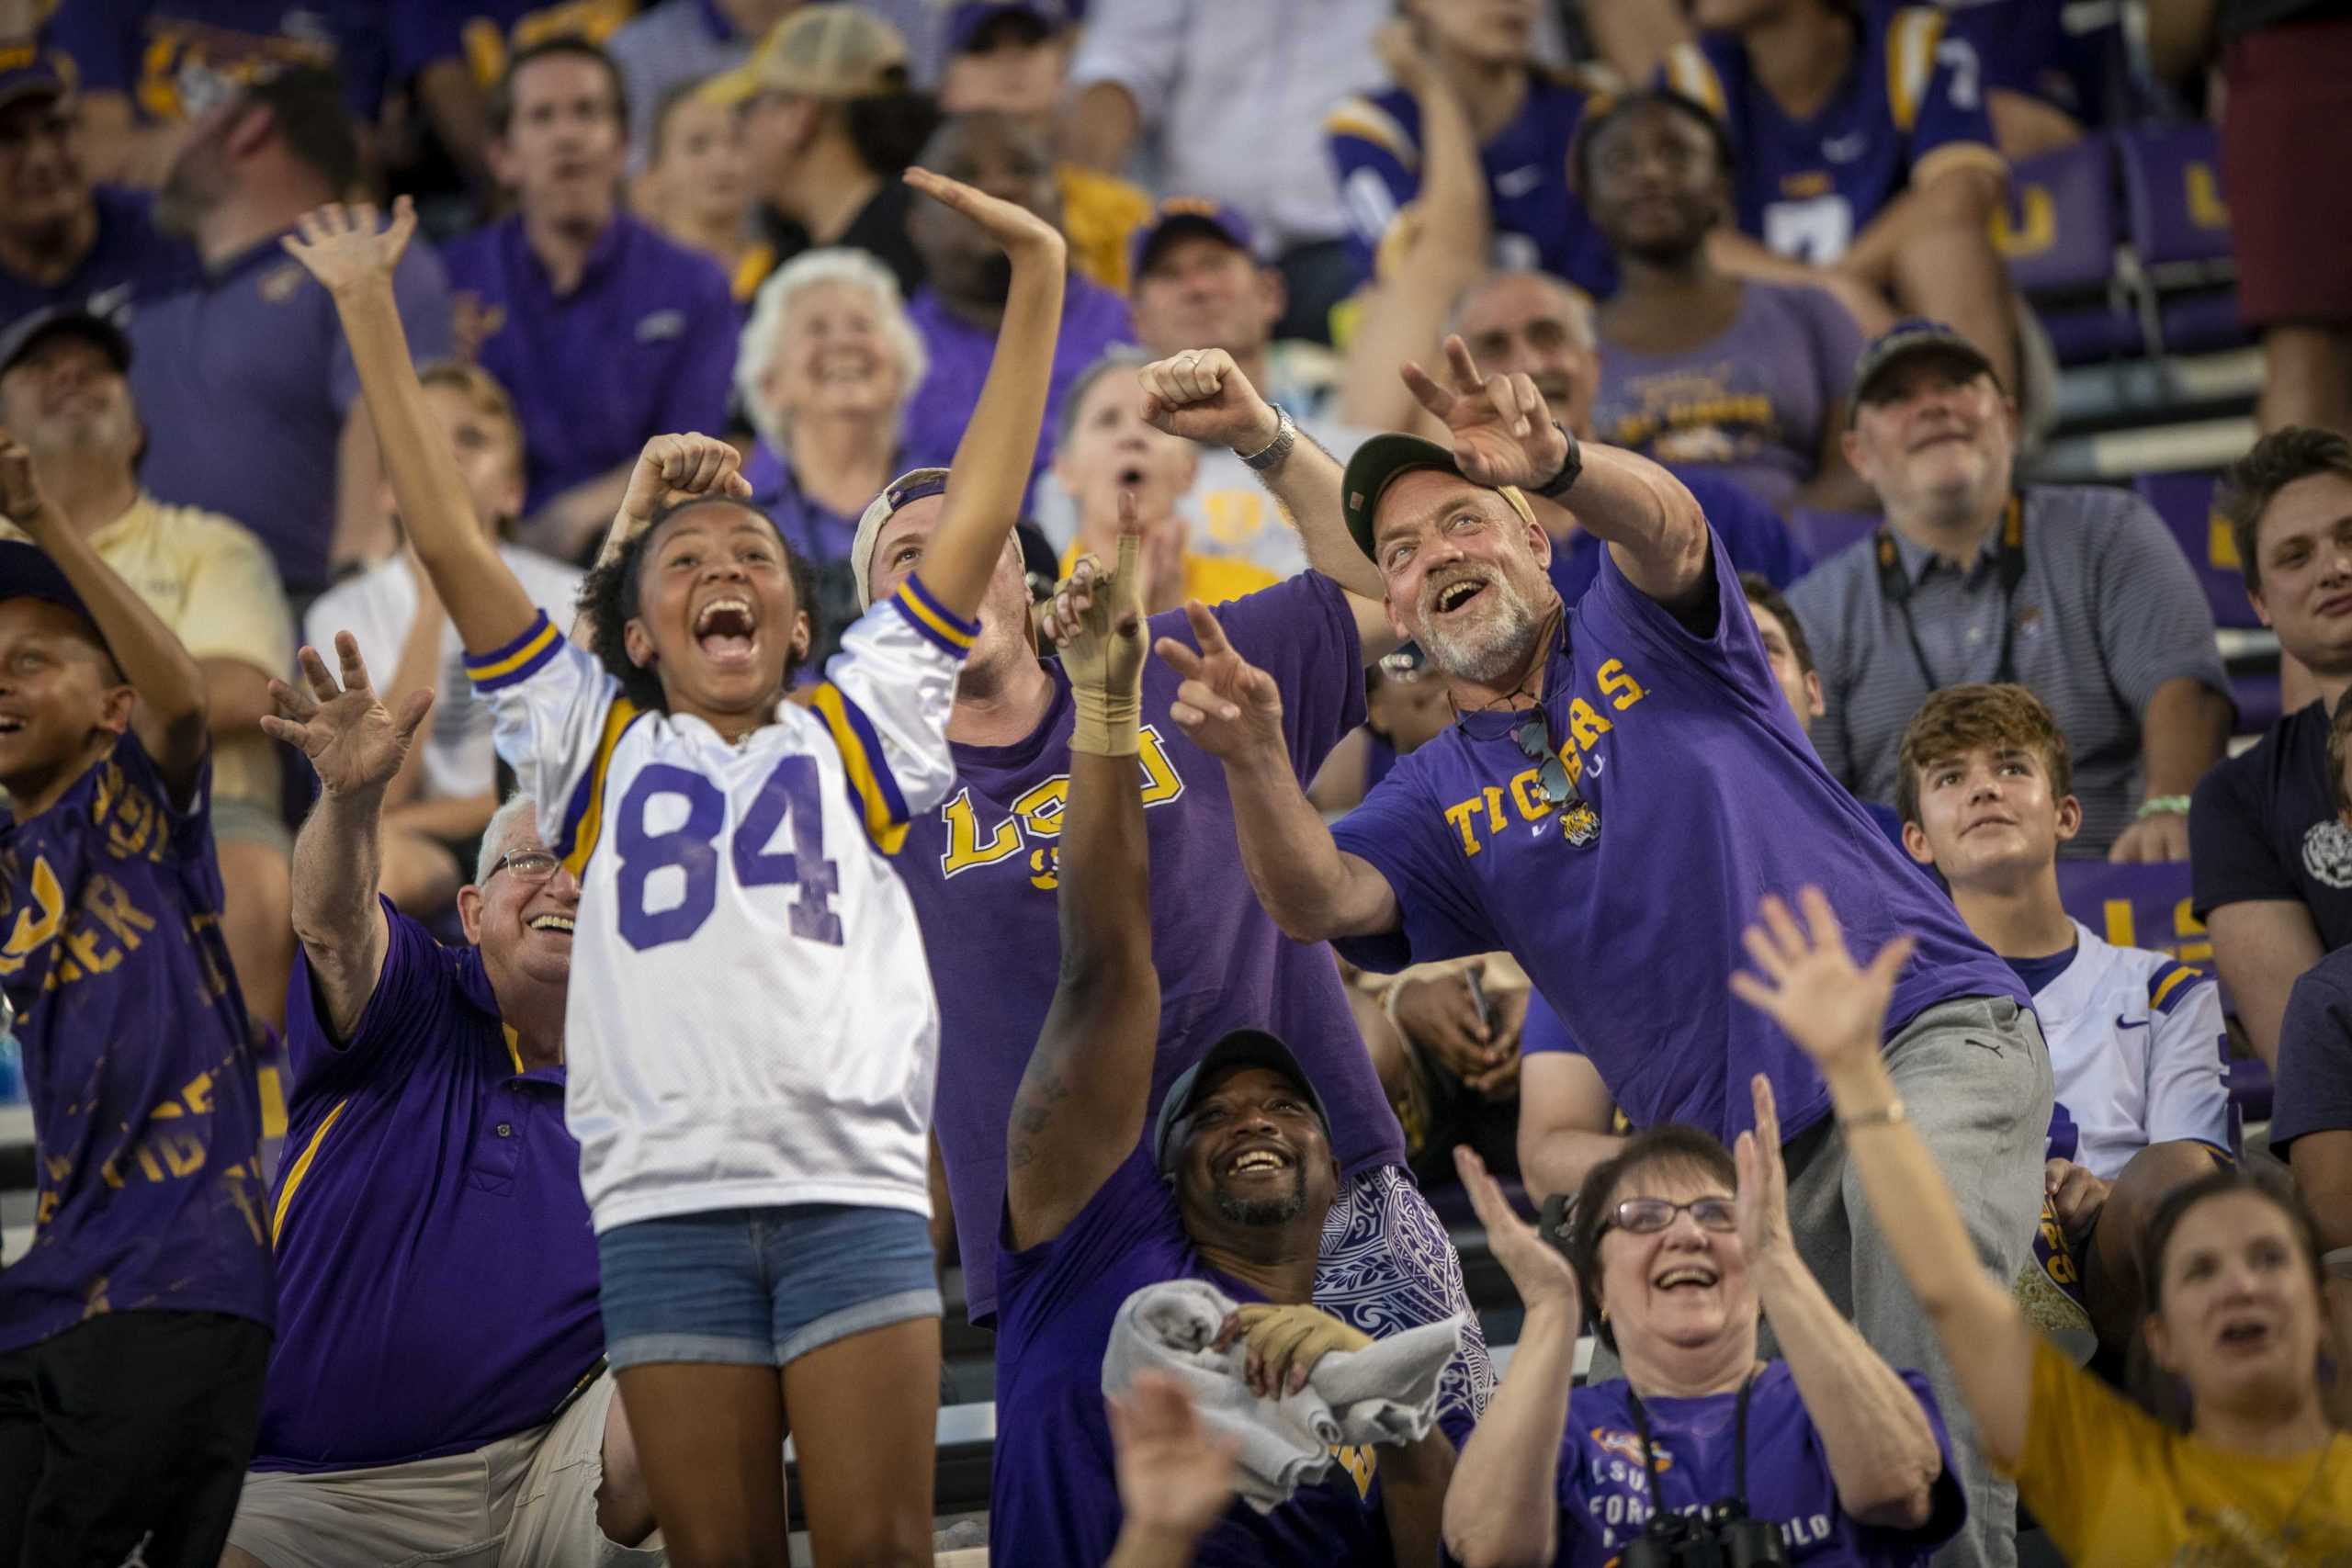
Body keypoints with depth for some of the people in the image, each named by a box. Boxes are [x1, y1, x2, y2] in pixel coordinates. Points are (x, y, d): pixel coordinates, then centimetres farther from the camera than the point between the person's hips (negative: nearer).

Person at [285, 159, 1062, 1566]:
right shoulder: (601, 746, 20)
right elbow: (452, 541, 18)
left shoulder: (852, 730, 19)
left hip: (856, 1185, -1)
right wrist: (370, 312, 17)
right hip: (666, 1198, 1)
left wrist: (1038, 277, 12)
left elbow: (983, 514, 16)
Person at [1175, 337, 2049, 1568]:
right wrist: (1255, 759, -28)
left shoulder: (1646, 629, 7)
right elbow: (1318, 900, -7)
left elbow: (1666, 527, -17)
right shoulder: (1436, 803, 13)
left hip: (1929, 1029, -5)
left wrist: (1555, 462, -41)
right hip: (1744, 1144, 5)